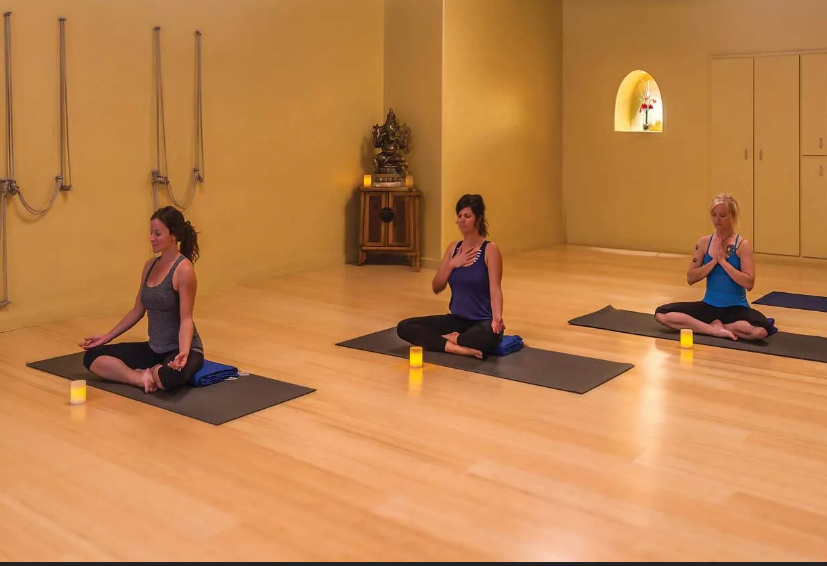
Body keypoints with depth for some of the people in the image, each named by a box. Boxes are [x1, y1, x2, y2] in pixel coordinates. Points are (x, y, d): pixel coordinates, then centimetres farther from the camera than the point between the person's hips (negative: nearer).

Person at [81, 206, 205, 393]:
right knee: (92, 356, -1)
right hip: (155, 348, 8)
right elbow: (137, 311, 15)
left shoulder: (183, 269, -17)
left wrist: (183, 352, -37)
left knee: (169, 377, -41)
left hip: (180, 348, -7)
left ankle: (153, 373, -7)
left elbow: (186, 319, -21)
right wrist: (107, 337, 16)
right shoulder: (150, 266, 7)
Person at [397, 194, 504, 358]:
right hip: (456, 320, 5)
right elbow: (436, 288, 4)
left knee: (489, 336, -42)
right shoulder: (453, 247, 7)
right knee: (404, 327, -12)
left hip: (482, 323, -5)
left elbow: (495, 289, -21)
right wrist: (452, 264, -12)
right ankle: (457, 347, -27)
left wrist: (497, 318, -39)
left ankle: (448, 339, -12)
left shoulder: (490, 249, -10)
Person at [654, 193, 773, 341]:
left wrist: (723, 261, -18)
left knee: (761, 330, -35)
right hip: (709, 306, 3)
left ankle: (714, 326, -10)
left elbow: (748, 283, -16)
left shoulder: (742, 244, -8)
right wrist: (714, 261, -13)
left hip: (736, 308, -3)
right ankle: (716, 330, -17)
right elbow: (690, 278, -2)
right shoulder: (704, 242, 2)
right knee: (661, 313, -16)